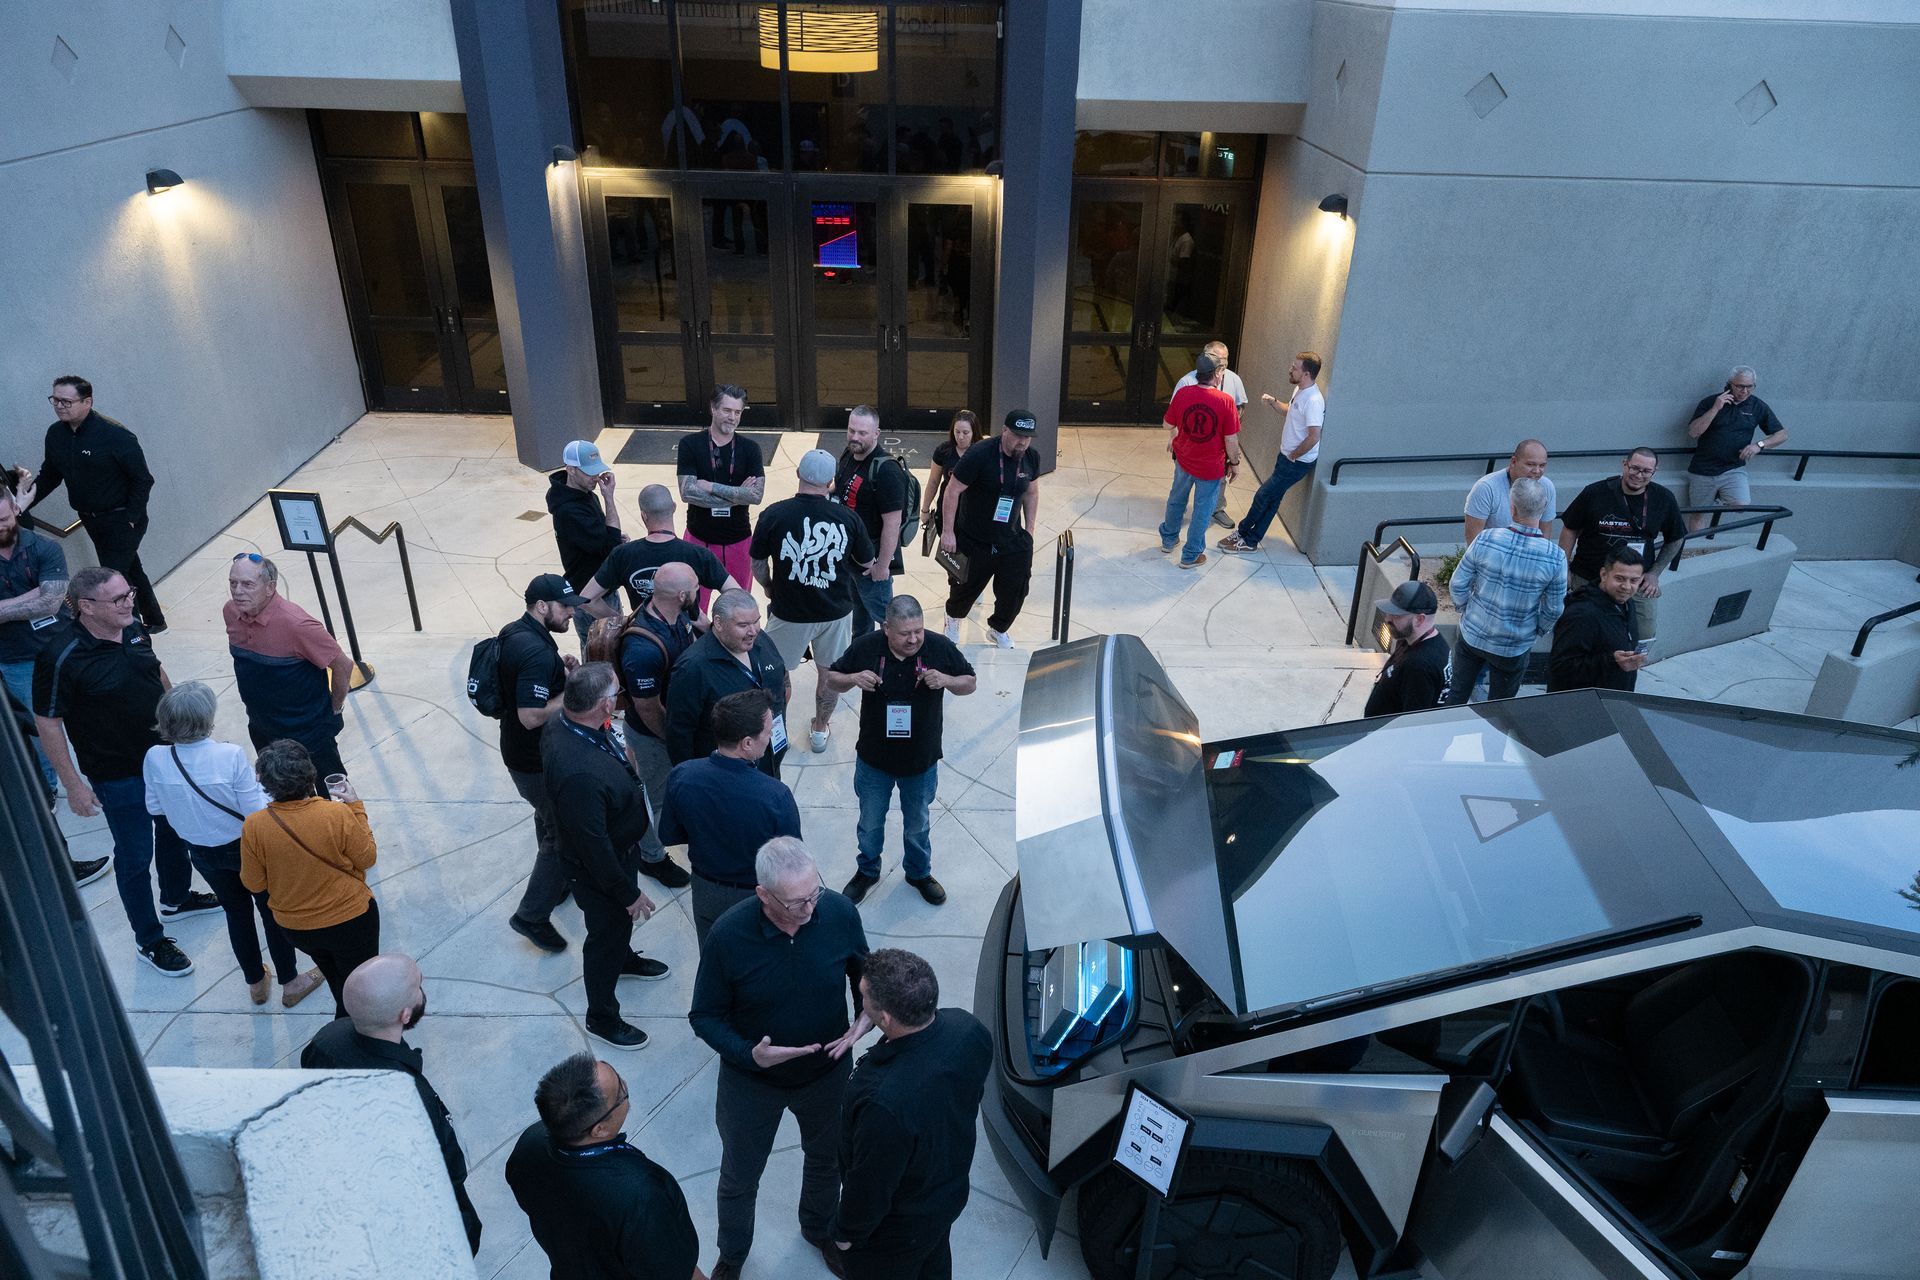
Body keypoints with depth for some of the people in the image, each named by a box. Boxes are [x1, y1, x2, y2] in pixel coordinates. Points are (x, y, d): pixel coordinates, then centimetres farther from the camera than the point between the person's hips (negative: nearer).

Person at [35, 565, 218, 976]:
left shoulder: (133, 628, -7)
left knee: (174, 831, 25)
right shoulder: (62, 657, -27)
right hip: (118, 775, -7)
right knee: (136, 855, 8)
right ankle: (149, 940, 26)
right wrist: (72, 783, -16)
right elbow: (47, 722, -19)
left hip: (165, 753, 7)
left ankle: (177, 897, 50)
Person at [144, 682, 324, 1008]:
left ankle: (256, 983, 42)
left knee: (236, 911, 25)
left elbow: (155, 807, -2)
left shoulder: (155, 759, -19)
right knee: (271, 910, 18)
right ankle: (290, 983, 33)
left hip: (202, 854, 4)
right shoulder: (231, 756, -31)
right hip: (245, 848, -4)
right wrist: (260, 783, -7)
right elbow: (257, 813, -24)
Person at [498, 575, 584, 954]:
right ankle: (532, 915, 11)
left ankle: (555, 882, 47)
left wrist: (558, 666, 1)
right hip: (538, 761, -10)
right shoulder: (537, 652, -30)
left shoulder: (513, 631, 1)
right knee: (563, 832, 3)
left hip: (519, 751, 10)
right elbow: (532, 716, -33)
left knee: (549, 818, 28)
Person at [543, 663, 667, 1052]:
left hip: (618, 849, 8)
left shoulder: (561, 723, -17)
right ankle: (602, 1018, 44)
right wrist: (629, 893, -22)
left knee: (619, 919, 35)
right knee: (606, 936, 18)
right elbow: (595, 848, -33)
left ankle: (624, 958, 66)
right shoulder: (579, 774, -45)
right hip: (597, 869, -8)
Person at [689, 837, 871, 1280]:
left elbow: (862, 973, -3)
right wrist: (749, 1054, -32)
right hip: (752, 1082, -2)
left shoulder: (840, 913, -25)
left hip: (827, 1073, 2)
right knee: (740, 1176, 23)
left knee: (826, 1160, 28)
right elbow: (705, 1016, -16)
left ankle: (820, 1229, 60)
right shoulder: (728, 935, -31)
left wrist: (866, 1015, -22)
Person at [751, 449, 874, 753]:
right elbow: (867, 563, 4)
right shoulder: (848, 519, -12)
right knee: (829, 673, 20)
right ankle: (820, 729, 37)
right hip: (836, 610, 2)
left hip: (790, 612, -1)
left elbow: (758, 565, -3)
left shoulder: (773, 515, -15)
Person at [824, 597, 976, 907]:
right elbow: (831, 680, -4)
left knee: (918, 824, 22)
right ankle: (868, 871, 47)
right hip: (874, 760, 0)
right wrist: (852, 679, -26)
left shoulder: (941, 648, -16)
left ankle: (920, 873, 48)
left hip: (922, 762, 0)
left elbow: (971, 683, -4)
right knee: (870, 823, 21)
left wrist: (947, 680, -26)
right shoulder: (865, 648, -17)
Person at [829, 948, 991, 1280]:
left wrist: (847, 1232, -6)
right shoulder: (968, 1028, -26)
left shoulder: (884, 1103, -46)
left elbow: (870, 1187, -27)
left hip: (898, 1228, -5)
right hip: (952, 1191, 6)